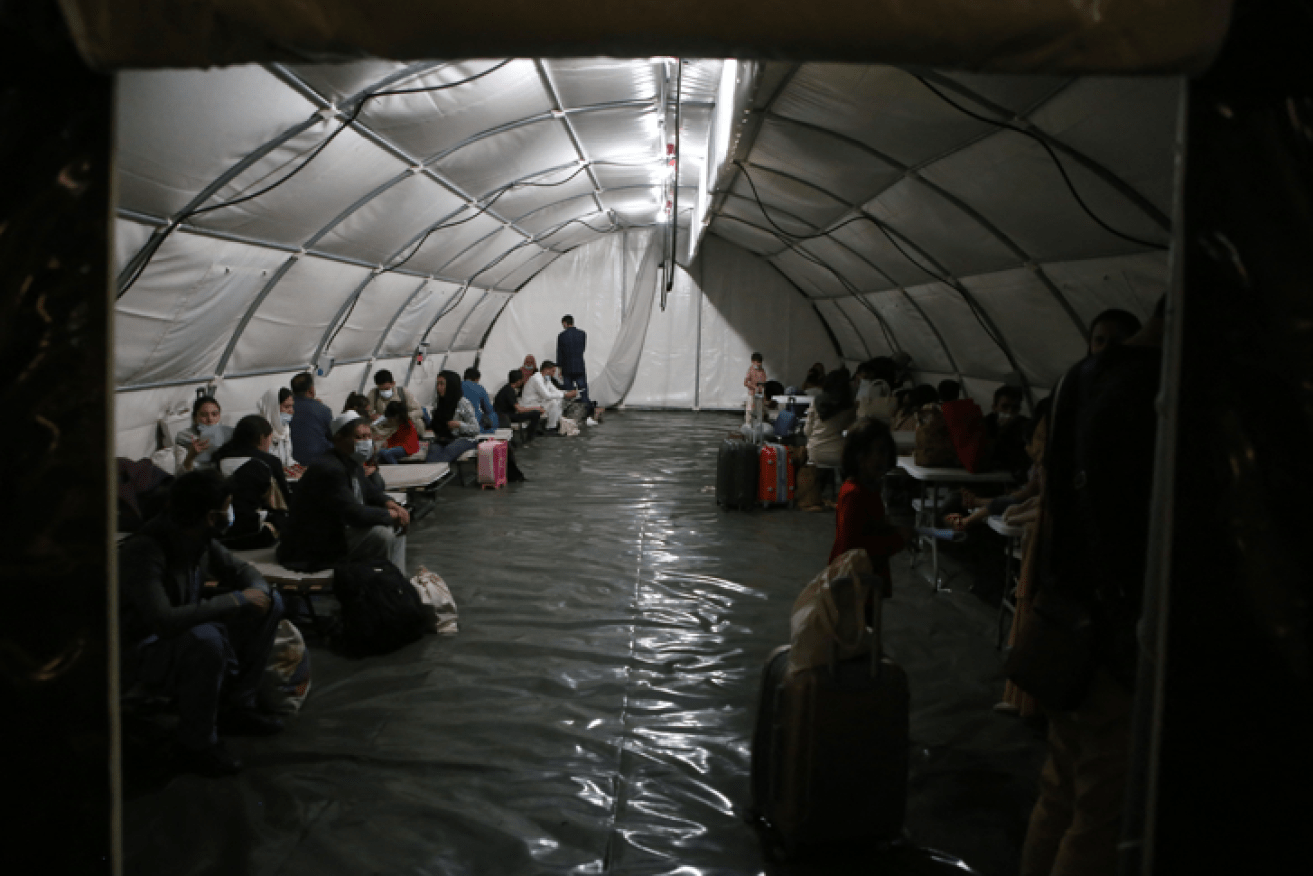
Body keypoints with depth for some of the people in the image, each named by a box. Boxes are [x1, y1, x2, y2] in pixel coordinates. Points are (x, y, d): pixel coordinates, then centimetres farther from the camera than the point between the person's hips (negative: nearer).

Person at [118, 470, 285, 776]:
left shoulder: (202, 540, -6)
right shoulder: (143, 552, -30)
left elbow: (240, 570, 10)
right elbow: (165, 621, -41)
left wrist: (258, 592, -14)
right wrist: (237, 599, -33)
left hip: (185, 631, 8)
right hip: (142, 651, -8)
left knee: (270, 603, 2)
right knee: (205, 639, -38)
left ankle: (235, 707, 8)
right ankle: (195, 743, -15)